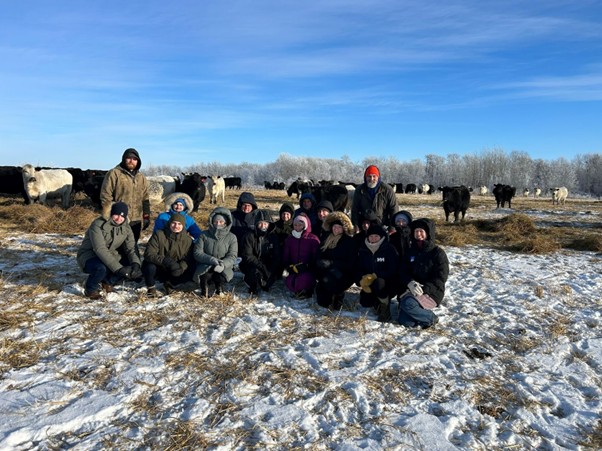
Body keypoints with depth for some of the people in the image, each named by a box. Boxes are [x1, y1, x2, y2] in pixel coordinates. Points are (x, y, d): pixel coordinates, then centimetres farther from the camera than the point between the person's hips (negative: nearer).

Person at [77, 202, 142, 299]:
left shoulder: (126, 228, -4)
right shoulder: (98, 225, -24)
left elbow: (131, 248, -10)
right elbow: (100, 250, -34)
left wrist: (135, 263, -31)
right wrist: (118, 268, -42)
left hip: (109, 256, 6)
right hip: (89, 257, -6)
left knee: (131, 267, -18)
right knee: (102, 268, -38)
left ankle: (108, 282, 9)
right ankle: (90, 289, -5)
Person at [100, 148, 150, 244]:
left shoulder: (142, 178, 16)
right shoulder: (114, 174, -3)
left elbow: (145, 199, 19)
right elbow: (105, 196, -6)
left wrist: (146, 216, 13)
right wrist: (108, 217, -10)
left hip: (136, 221, 5)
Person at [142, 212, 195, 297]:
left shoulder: (188, 240, -5)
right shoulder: (159, 234, -15)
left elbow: (188, 259, -9)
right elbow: (148, 254, -23)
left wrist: (181, 267, -33)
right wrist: (166, 261, -38)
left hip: (172, 272, 2)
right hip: (157, 270, -2)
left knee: (189, 273, -23)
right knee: (150, 267, -35)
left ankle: (169, 283, 5)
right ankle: (151, 288, -4)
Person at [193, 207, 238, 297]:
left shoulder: (231, 237, 4)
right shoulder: (204, 235, 6)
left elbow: (232, 256, -5)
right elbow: (197, 253, -2)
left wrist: (223, 264, -27)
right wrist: (212, 259, -21)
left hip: (224, 268, 0)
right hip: (205, 266, 0)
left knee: (220, 277, -32)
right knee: (204, 277, -34)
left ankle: (219, 289, 2)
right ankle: (204, 289, 0)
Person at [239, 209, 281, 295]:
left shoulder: (273, 238, 2)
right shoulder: (249, 236, -8)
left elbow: (277, 257, -4)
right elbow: (247, 256, -15)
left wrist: (270, 270, -21)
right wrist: (262, 267, -27)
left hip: (267, 266, 3)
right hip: (250, 266, -3)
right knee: (255, 272, -34)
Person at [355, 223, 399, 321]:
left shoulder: (389, 249, -12)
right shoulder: (363, 251, 1)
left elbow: (393, 270, -18)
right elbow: (359, 269, 2)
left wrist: (375, 276, -29)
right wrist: (362, 280, -20)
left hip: (389, 284, -5)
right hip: (370, 284, 5)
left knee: (379, 282, -36)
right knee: (364, 302, -15)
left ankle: (385, 309, -11)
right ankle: (377, 301, 20)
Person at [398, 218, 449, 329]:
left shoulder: (438, 253, -7)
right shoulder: (411, 251, 8)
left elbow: (441, 277, -12)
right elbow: (403, 271, 4)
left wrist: (424, 289, -25)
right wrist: (410, 283, -18)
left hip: (432, 293, -5)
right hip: (412, 290, 5)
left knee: (407, 303, -32)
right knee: (404, 321, -12)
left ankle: (431, 318, -5)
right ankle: (422, 311, 17)